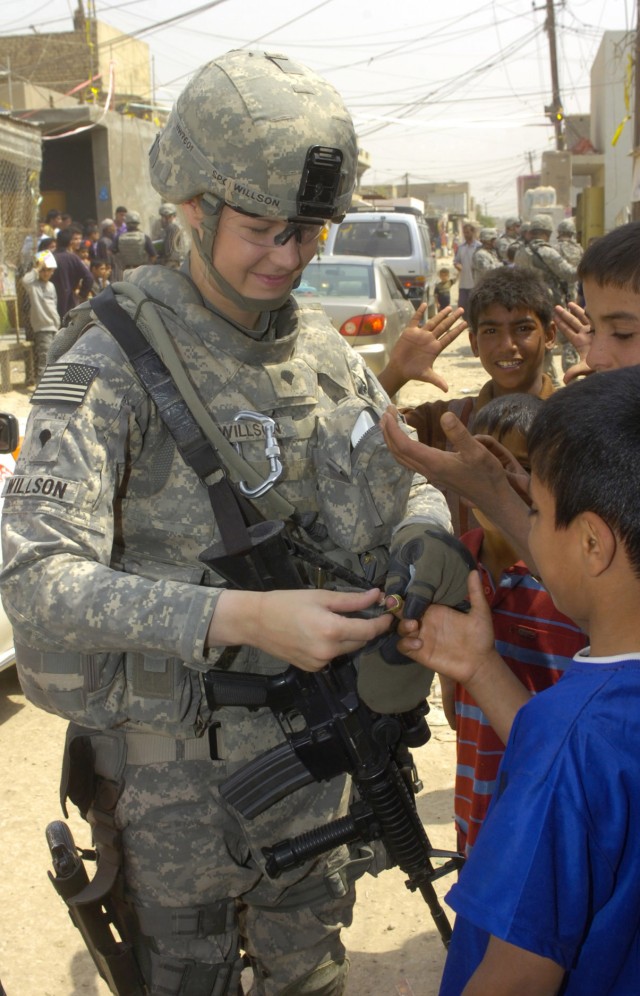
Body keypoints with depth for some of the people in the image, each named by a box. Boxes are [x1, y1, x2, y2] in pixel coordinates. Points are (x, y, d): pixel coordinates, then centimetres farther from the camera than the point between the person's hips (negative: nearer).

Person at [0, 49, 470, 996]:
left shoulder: (322, 345, 1)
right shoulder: (115, 359, -18)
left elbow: (405, 484, 10)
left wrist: (428, 538, -15)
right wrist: (243, 617, -37)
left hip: (315, 740, 5)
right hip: (180, 765, -5)